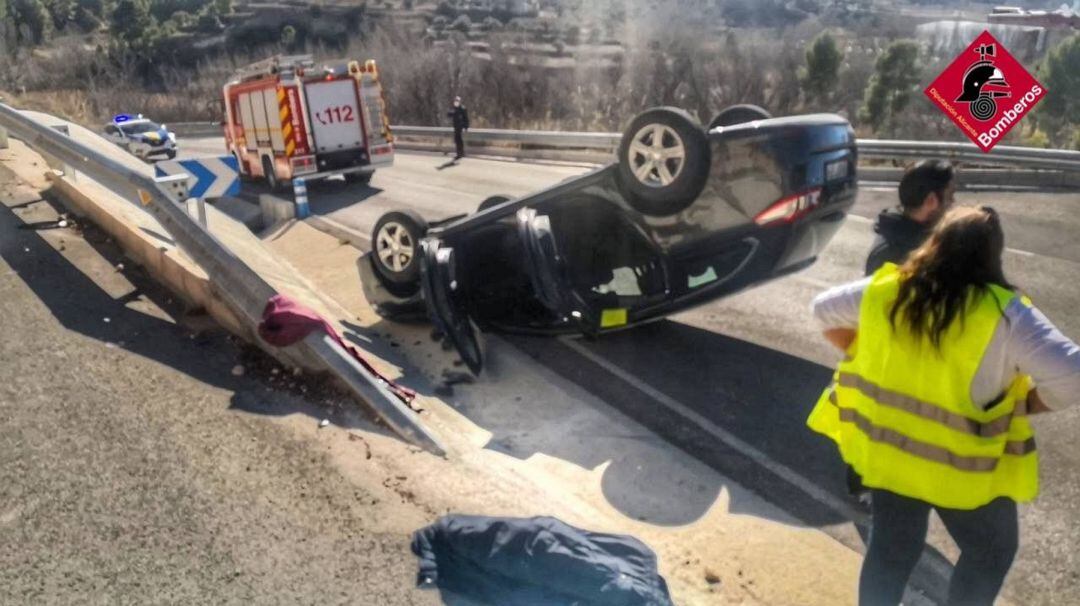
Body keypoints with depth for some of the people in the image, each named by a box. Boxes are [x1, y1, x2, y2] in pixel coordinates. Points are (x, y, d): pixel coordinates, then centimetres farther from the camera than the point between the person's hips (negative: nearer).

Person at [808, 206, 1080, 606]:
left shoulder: (883, 290, -5)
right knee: (991, 551, 24)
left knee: (890, 548, 21)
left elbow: (825, 310, 9)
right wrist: (1024, 406, -6)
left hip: (886, 449, 4)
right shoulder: (1003, 314, -19)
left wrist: (862, 358, 11)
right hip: (960, 466, -4)